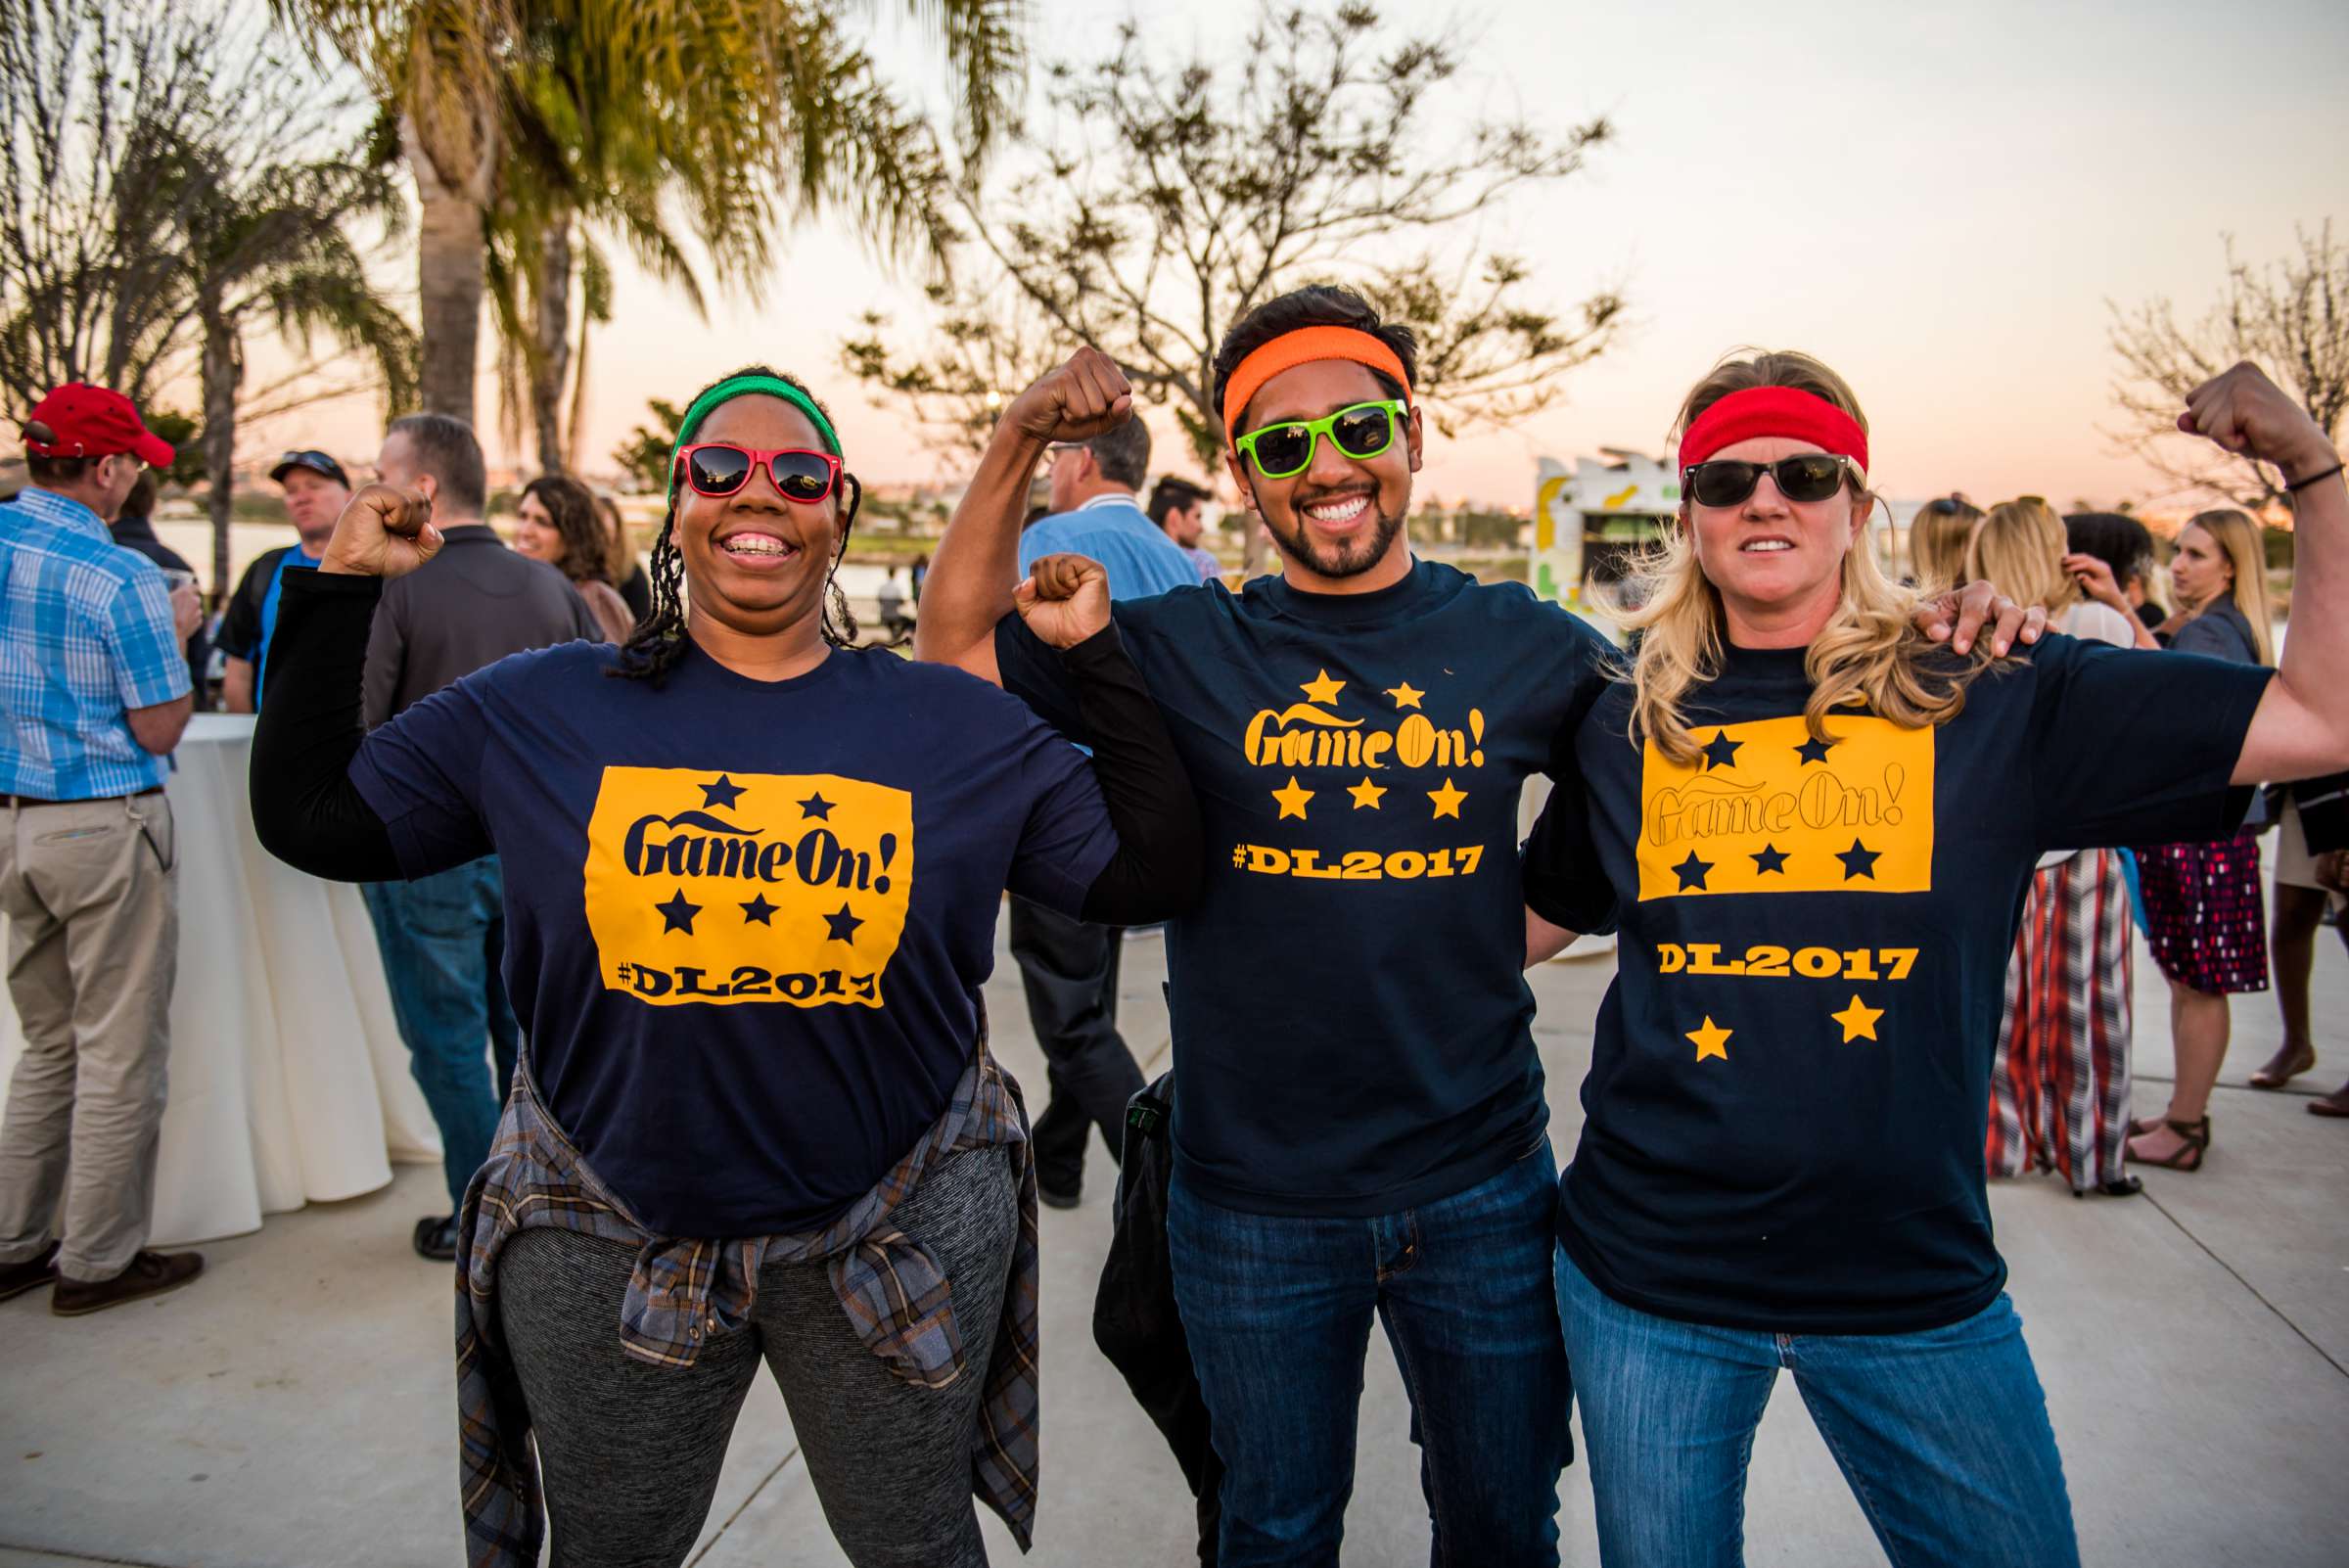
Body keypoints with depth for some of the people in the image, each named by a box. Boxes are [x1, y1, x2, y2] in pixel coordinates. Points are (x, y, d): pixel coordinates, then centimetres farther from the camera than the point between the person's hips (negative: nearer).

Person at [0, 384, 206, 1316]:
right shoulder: (122, 580, -17)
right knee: (119, 1054, 4)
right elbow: (159, 729, -12)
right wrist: (176, 636, 2)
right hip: (106, 828, -7)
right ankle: (96, 1261, 14)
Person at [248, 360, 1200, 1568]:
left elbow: (1152, 873, -6)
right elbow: (306, 817, 2)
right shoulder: (540, 711, -2)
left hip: (900, 1234, 0)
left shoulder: (956, 726, -4)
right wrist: (343, 588, -3)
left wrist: (1093, 657, -11)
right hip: (605, 1238, 1)